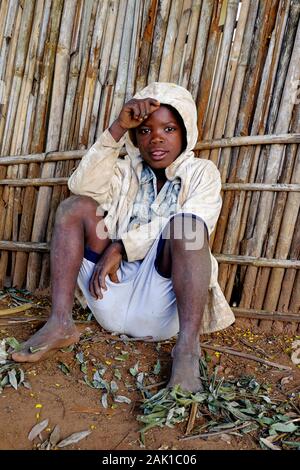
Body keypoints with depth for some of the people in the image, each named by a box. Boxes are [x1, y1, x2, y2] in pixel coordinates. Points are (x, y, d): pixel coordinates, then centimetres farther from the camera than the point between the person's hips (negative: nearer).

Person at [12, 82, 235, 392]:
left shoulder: (202, 172, 7)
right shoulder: (126, 171, 14)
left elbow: (189, 227, -12)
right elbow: (83, 186, -6)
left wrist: (121, 246, -14)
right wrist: (118, 129, -14)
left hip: (161, 303, -3)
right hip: (114, 296, 4)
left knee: (185, 224, -28)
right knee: (75, 205, -8)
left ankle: (187, 350, -32)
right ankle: (60, 324, -17)